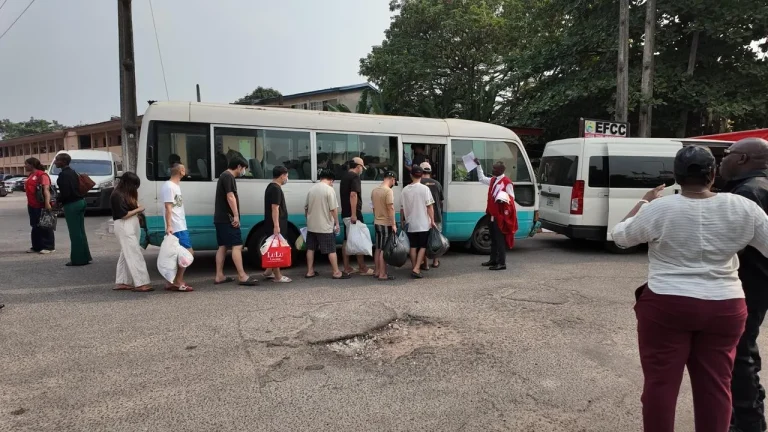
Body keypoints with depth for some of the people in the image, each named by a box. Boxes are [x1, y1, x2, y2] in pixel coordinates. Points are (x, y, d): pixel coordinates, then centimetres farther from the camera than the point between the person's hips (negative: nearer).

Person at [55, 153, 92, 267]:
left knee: (75, 233, -2)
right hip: (80, 202, 9)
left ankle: (78, 259, 4)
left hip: (71, 205, -9)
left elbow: (65, 193, -21)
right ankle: (85, 257, 20)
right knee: (80, 231, 14)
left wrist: (57, 201, -4)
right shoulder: (72, 172, 12)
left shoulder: (63, 174, -16)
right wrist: (60, 200, 15)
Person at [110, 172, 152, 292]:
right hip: (124, 227, -10)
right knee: (135, 254, -11)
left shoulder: (127, 194, 13)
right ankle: (140, 283, -11)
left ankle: (121, 282, 20)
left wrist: (137, 208, 0)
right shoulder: (118, 195, -15)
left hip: (131, 227, 10)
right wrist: (138, 210, -8)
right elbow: (123, 215, -18)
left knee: (126, 254, 13)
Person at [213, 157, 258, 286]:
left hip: (220, 218, 11)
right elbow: (230, 197, -19)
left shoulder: (224, 176, 21)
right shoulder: (229, 177, -11)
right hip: (227, 218, -11)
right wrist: (236, 215, -20)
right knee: (237, 245, -11)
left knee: (222, 246, 10)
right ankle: (242, 276, -13)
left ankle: (219, 276, 12)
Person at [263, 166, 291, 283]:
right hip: (275, 224, -10)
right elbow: (275, 208, -22)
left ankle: (269, 272, 23)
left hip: (275, 224, 10)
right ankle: (277, 276, -2)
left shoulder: (271, 187, 17)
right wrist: (276, 226, -25)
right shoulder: (276, 188, -15)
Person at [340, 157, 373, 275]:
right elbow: (353, 195, -23)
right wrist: (354, 214, -26)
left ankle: (347, 268, 13)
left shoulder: (345, 176, 16)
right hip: (353, 214, -9)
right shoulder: (355, 176, -12)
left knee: (347, 240, 10)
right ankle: (362, 268, 2)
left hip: (345, 213, 9)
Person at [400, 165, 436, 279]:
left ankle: (415, 269, 16)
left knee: (413, 247, 12)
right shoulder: (424, 188, -9)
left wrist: (403, 221, 18)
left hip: (410, 224, 3)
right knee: (422, 246, 4)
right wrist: (432, 221, -3)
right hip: (423, 224, -3)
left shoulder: (405, 190, 1)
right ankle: (416, 269, -7)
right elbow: (430, 206, -10)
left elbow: (402, 208, 6)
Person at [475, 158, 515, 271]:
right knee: (493, 239, 16)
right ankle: (493, 260, 26)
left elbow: (511, 197, -10)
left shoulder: (507, 182, -13)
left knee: (500, 239, -6)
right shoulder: (493, 180, 13)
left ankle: (502, 263, -4)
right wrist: (478, 165, 27)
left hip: (500, 215, -9)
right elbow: (482, 178, 29)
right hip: (492, 214, 9)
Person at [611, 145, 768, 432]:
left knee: (661, 382, 7)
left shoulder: (658, 209, -10)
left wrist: (643, 203, 15)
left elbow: (620, 236, 3)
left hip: (666, 307, -3)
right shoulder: (744, 209, -4)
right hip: (725, 309, 3)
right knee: (715, 384, 14)